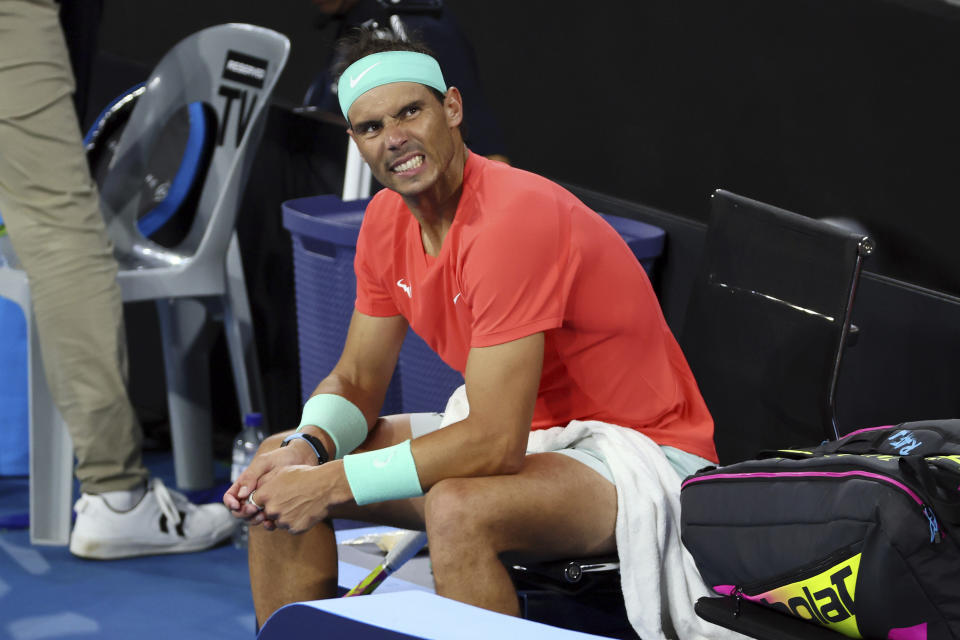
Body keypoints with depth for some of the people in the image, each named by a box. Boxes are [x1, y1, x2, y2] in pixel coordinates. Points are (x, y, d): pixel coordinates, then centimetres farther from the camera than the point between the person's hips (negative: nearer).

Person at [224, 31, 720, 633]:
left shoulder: (515, 218, -27)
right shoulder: (387, 220, 0)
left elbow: (496, 443, -30)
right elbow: (357, 381, 8)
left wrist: (333, 484, -29)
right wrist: (309, 447, -15)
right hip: (525, 435, 9)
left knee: (457, 509, -39)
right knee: (280, 466, 1)